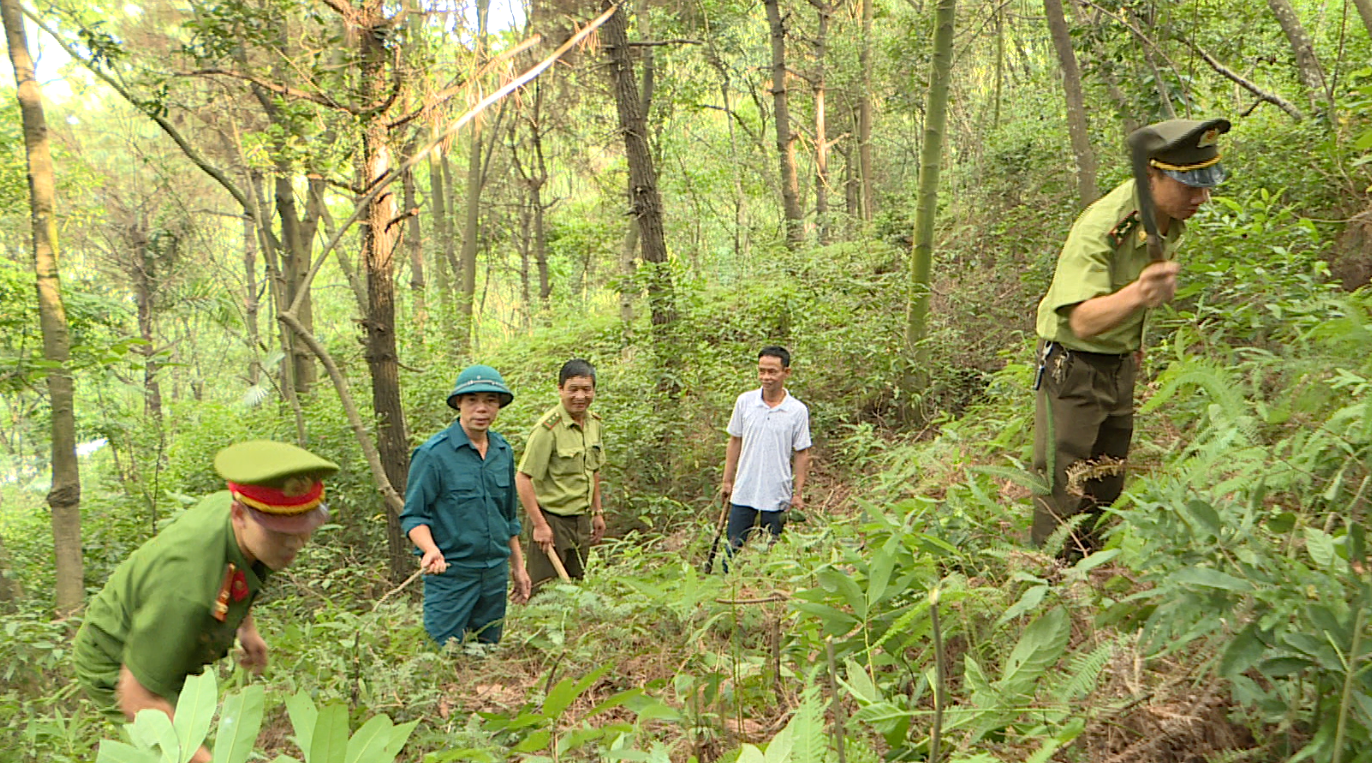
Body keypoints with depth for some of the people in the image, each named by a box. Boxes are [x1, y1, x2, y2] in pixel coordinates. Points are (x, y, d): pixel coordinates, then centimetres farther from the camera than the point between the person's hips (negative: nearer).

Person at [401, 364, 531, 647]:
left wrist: (518, 567, 19)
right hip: (450, 573, -6)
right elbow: (413, 515, -10)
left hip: (495, 575, 6)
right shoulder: (433, 453, -11)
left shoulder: (503, 451, 8)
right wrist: (430, 549, -29)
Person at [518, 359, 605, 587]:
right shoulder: (548, 428, -19)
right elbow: (522, 478, -19)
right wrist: (539, 524, -19)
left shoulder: (594, 422, 5)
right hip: (552, 519, -7)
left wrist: (597, 512, 18)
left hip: (581, 521, 7)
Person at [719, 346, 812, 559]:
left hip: (777, 496, -1)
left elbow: (801, 454, 0)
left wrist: (798, 493, -2)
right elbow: (735, 442, 8)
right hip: (743, 492, 2)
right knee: (733, 549, 6)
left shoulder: (798, 411, -5)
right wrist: (727, 481, 9)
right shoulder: (744, 401, 0)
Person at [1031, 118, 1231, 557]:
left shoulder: (1174, 216, -3)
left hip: (1122, 363, 8)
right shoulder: (1101, 226, -29)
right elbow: (1082, 320, -40)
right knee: (1064, 487, -5)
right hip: (1074, 364, -8)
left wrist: (1135, 342, 17)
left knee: (1107, 487, 17)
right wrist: (1137, 293, -57)